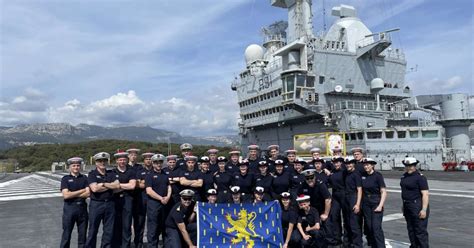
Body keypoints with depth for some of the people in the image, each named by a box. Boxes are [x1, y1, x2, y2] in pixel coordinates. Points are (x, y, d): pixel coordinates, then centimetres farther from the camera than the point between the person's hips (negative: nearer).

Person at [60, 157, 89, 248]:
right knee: (66, 233, 5)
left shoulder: (84, 178, 6)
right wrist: (82, 190, -9)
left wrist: (72, 194, -11)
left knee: (82, 234, 9)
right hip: (69, 208, -2)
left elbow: (88, 193, -6)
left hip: (82, 208, 2)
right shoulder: (65, 179, 1)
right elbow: (66, 195, -11)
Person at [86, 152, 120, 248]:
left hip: (110, 204, 3)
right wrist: (110, 186, -8)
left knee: (109, 231, 9)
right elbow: (94, 188, -16)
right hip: (96, 204, -3)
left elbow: (117, 185, -6)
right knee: (93, 231, 6)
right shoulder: (92, 174, -2)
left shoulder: (111, 174, 9)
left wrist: (103, 184, -13)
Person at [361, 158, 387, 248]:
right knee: (369, 227, 7)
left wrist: (380, 205, -16)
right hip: (366, 204, 5)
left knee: (376, 227, -10)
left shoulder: (378, 175, -9)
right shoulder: (363, 176, 4)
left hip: (376, 203, -4)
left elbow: (383, 192, -9)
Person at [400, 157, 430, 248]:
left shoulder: (420, 177, -14)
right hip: (407, 206, 8)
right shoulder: (404, 176, 9)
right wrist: (404, 205, 18)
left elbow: (425, 194, -18)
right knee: (411, 229, 16)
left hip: (417, 207, -8)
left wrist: (424, 209, -23)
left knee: (420, 230, -2)